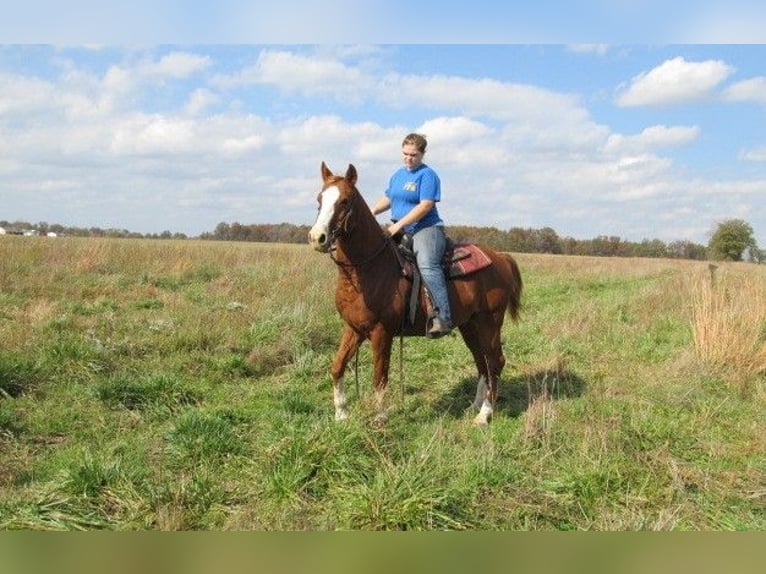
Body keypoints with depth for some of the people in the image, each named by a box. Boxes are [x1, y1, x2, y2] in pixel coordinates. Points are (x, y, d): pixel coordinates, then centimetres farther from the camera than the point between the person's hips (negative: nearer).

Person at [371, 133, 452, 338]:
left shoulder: (427, 175, -6)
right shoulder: (397, 175, 19)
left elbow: (425, 205, -16)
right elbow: (388, 198, 29)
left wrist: (399, 224, -20)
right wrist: (374, 211, 7)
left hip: (426, 229, -9)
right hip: (399, 231, 9)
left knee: (427, 264, -33)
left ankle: (443, 318, -40)